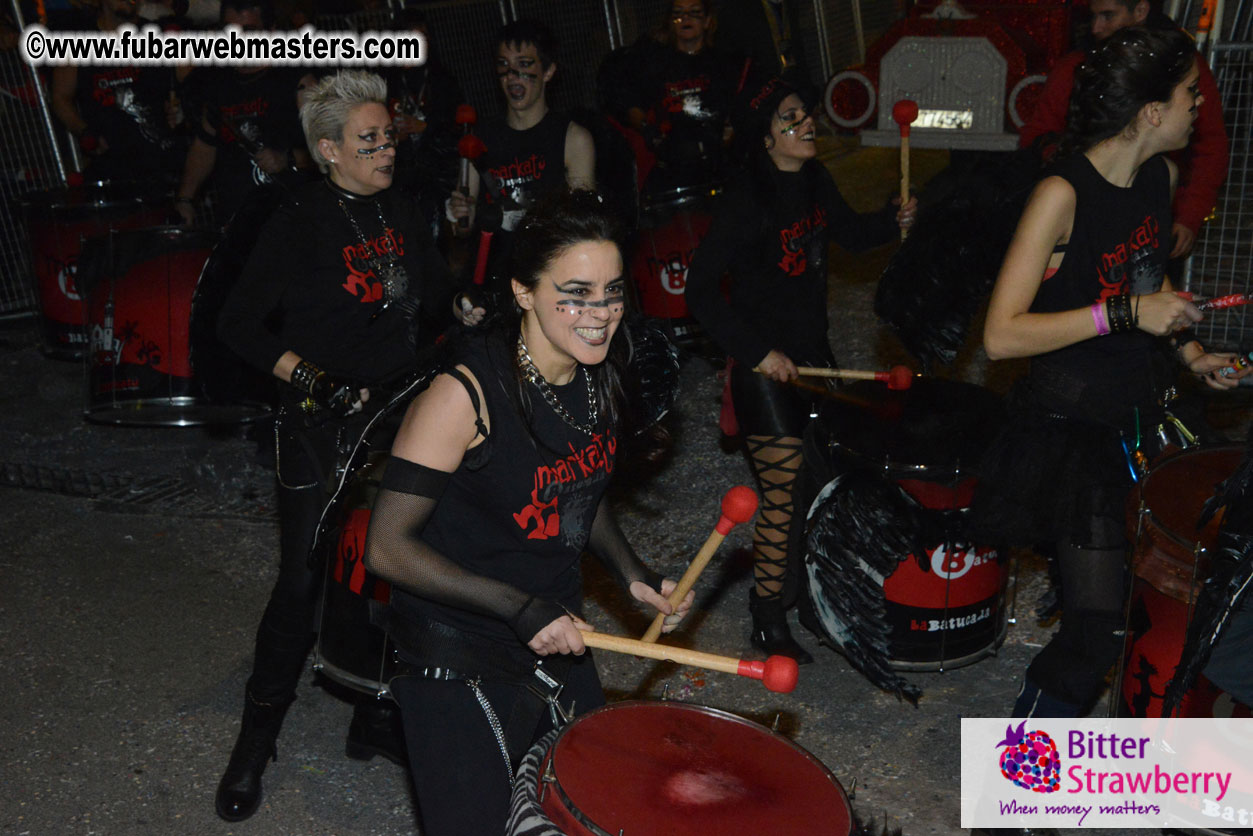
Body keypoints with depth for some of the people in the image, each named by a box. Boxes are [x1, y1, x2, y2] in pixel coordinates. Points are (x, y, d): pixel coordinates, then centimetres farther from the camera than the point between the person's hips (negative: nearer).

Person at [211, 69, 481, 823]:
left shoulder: (401, 212, 6)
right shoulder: (300, 223, -11)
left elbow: (434, 301, 15)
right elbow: (241, 325, -11)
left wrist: (470, 311, -5)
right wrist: (312, 382, -19)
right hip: (321, 432, -5)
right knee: (304, 583, -2)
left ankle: (377, 720, 29)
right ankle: (258, 738, 18)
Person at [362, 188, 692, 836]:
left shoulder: (599, 376, -3)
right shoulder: (464, 395, -24)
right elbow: (387, 549, -21)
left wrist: (631, 574, -2)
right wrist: (520, 607, -24)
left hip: (559, 641, 7)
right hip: (461, 661, -7)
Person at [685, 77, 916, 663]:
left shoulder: (814, 181, 4)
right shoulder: (745, 204, -20)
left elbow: (849, 232, 21)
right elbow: (700, 290, -22)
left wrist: (892, 221, 0)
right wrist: (758, 351, -23)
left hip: (813, 353, 8)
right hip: (764, 368, -8)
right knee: (785, 492, -5)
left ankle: (797, 578, 40)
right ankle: (768, 622, 11)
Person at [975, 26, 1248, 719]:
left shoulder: (1162, 177, 5)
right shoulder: (1063, 194, -18)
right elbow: (1000, 336, -24)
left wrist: (1189, 352, 10)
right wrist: (1125, 314, -25)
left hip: (1142, 413, 8)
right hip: (1070, 426, -8)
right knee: (1097, 630, -8)